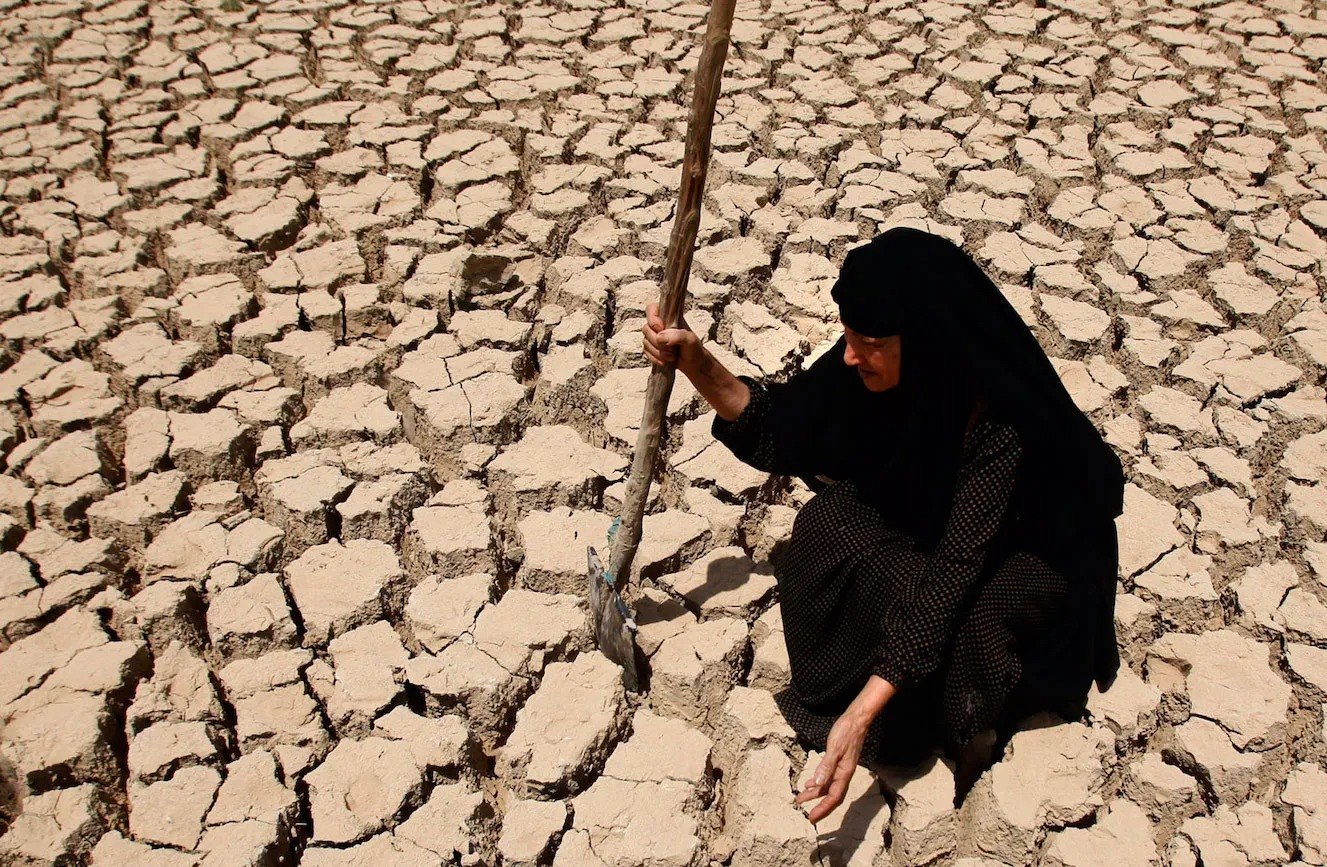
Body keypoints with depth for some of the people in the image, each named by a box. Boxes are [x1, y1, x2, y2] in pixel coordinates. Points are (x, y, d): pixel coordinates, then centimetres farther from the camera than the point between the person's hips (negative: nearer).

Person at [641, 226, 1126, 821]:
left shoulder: (1001, 422, -38)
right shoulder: (869, 370, -22)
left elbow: (952, 570, -40)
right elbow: (778, 426, -10)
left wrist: (861, 713, -46)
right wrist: (695, 362, -27)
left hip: (1031, 560, -5)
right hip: (929, 522, 5)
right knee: (830, 522, -23)